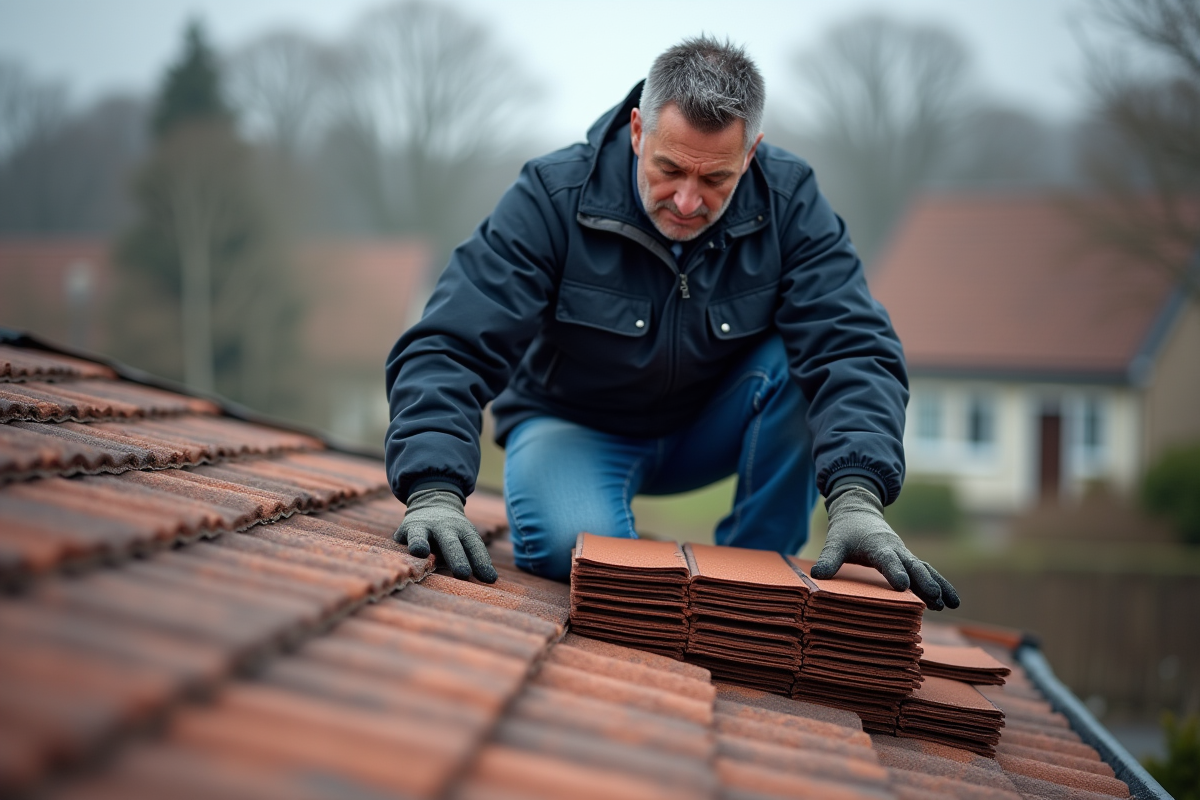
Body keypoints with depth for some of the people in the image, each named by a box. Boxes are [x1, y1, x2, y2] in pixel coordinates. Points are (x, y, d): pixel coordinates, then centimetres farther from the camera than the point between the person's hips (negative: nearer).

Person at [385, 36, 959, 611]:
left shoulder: (789, 203, -19)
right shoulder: (554, 197, -25)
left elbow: (852, 349, -29)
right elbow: (449, 348, -30)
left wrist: (856, 499, -46)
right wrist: (435, 492, -47)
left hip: (712, 428, 3)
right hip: (576, 429, -2)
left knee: (799, 364, -28)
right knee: (571, 547, -35)